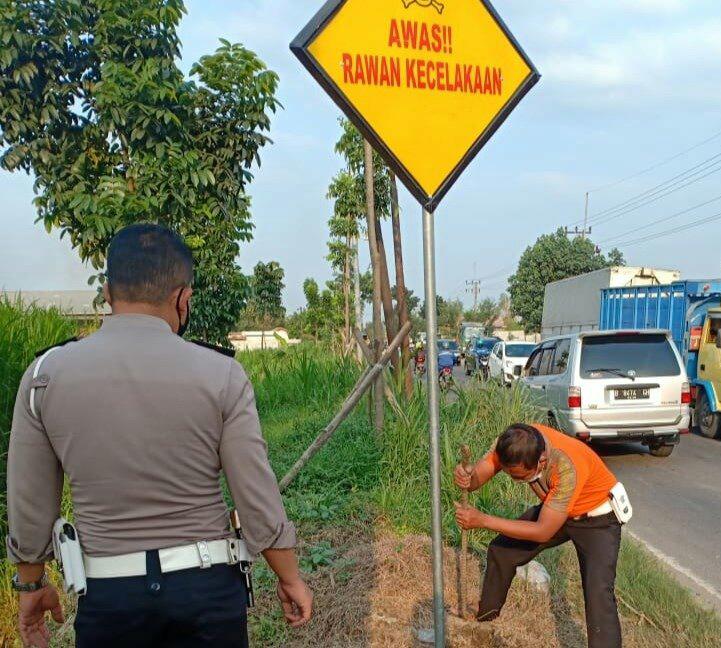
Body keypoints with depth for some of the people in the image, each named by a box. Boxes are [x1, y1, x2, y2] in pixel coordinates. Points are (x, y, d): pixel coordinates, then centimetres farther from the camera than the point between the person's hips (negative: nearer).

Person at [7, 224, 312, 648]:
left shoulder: (46, 375, -7)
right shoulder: (222, 375, -12)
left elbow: (29, 507, 0)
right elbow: (259, 501, -9)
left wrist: (32, 584, 17)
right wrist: (291, 578, 6)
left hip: (109, 595, 1)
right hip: (207, 587, 0)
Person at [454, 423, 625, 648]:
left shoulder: (568, 466, -42)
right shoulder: (512, 444, -26)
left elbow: (543, 532, -35)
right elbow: (477, 476, -21)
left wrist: (483, 520, -37)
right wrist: (465, 477, -46)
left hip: (597, 519, -6)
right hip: (552, 509, 6)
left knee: (598, 593, -22)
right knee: (501, 550, 8)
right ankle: (484, 615, 32)